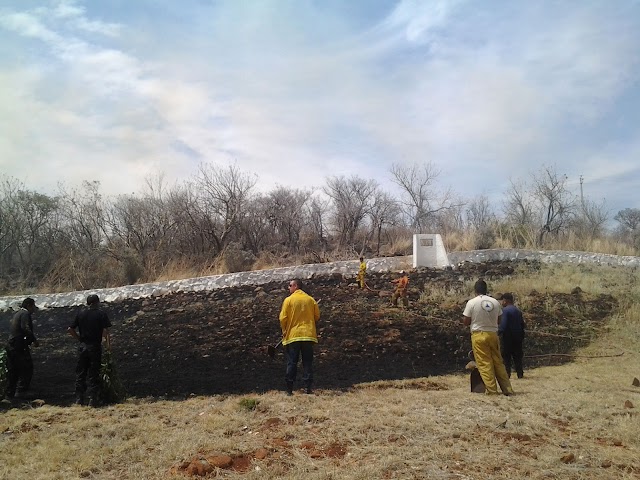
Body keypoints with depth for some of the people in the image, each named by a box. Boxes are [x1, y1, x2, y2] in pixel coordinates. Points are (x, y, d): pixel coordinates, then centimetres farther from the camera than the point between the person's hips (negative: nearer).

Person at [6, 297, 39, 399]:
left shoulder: (17, 314, 22)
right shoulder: (25, 314, -8)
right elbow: (26, 328, -23)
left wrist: (30, 341, 19)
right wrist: (34, 340, -14)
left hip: (11, 346, 10)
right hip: (20, 347, -10)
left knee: (12, 372, 15)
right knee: (27, 369, -3)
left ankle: (10, 395, 20)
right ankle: (20, 392, -6)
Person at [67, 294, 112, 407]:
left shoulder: (80, 313, 6)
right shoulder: (101, 313, -6)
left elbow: (70, 329, 3)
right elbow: (105, 331, -14)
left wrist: (79, 338, 11)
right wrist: (108, 344, -8)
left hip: (82, 347, 3)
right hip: (95, 347, -3)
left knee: (80, 373, 11)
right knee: (94, 374, 3)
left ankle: (79, 399, 13)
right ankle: (93, 400, 4)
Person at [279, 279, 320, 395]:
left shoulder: (288, 300, -6)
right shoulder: (311, 299, 3)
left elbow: (283, 318, -8)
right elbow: (317, 316, 6)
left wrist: (284, 331, 8)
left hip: (292, 336, -2)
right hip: (308, 335, 2)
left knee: (291, 363, 4)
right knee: (307, 362, 8)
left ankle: (289, 389, 5)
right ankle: (308, 387, 6)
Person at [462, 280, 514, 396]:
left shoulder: (472, 302, -9)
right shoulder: (495, 302, 3)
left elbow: (466, 322, -6)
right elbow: (499, 320, 10)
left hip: (478, 335, -4)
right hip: (493, 334, 4)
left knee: (484, 363, 1)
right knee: (498, 362, 11)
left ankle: (491, 390, 0)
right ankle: (507, 389, 13)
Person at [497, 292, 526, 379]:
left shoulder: (505, 310, -13)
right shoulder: (518, 310, 10)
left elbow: (503, 325, -21)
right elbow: (522, 324, 11)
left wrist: (498, 332, -10)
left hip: (507, 337, -7)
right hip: (518, 336, 7)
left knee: (505, 356, -1)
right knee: (517, 356, 13)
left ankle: (507, 374, -5)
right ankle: (520, 374, 15)